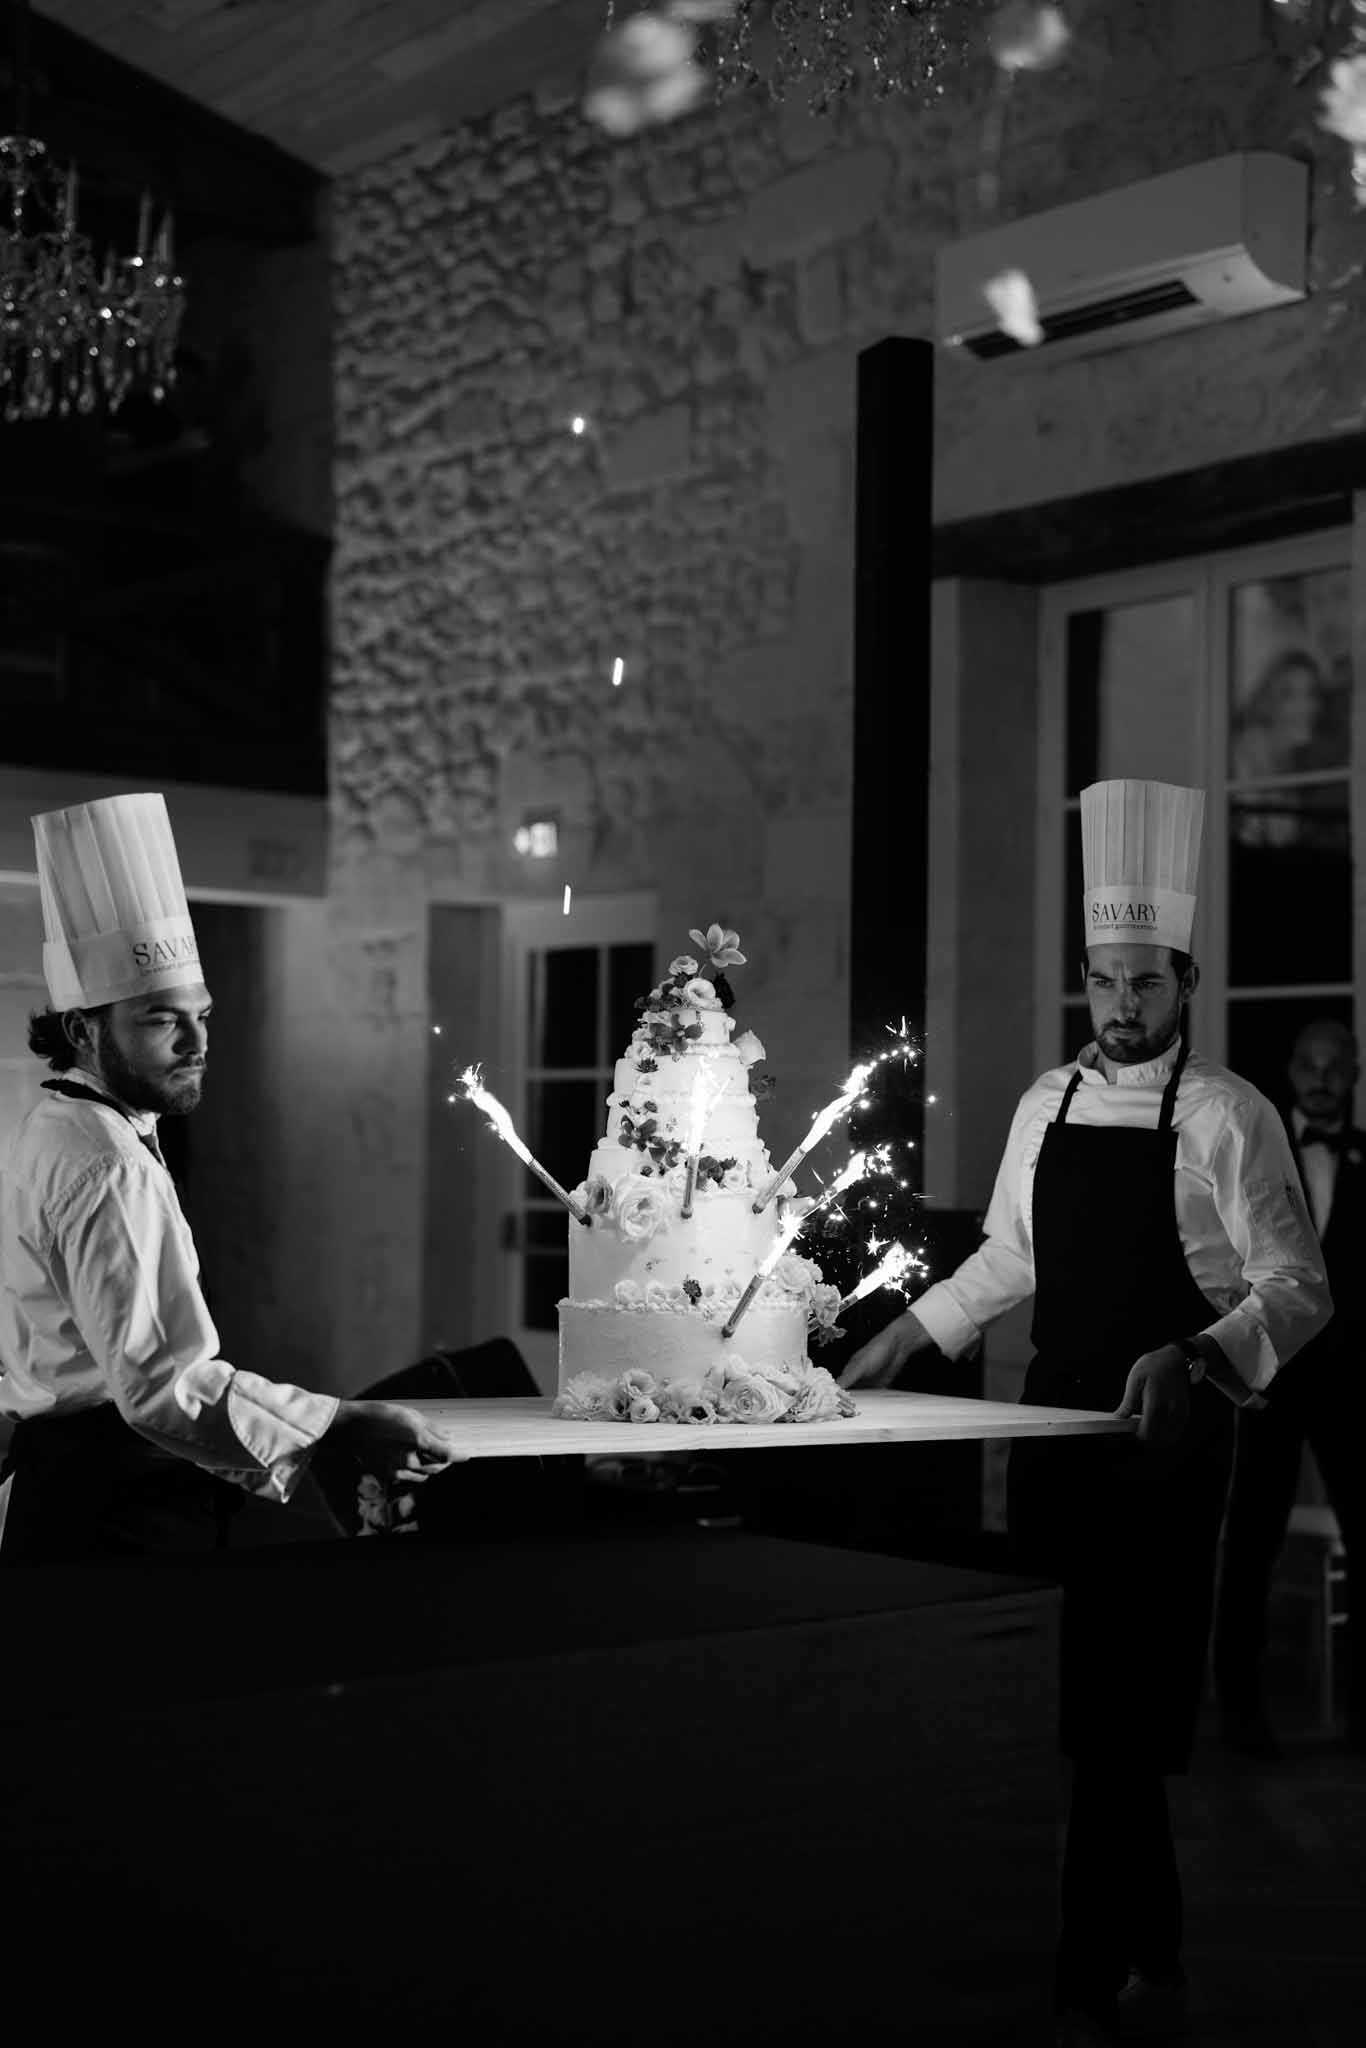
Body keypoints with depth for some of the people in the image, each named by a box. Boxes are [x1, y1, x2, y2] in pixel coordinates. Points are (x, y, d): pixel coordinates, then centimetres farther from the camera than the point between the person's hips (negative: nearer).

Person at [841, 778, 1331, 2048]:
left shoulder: (1225, 1118, -8)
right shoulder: (1045, 1105, 10)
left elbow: (1297, 1291, -13)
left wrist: (1194, 1356, -28)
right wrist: (909, 1335, 16)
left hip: (1166, 1443, -6)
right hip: (1054, 1428, 6)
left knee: (1122, 1714, -6)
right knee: (1065, 1698, 9)